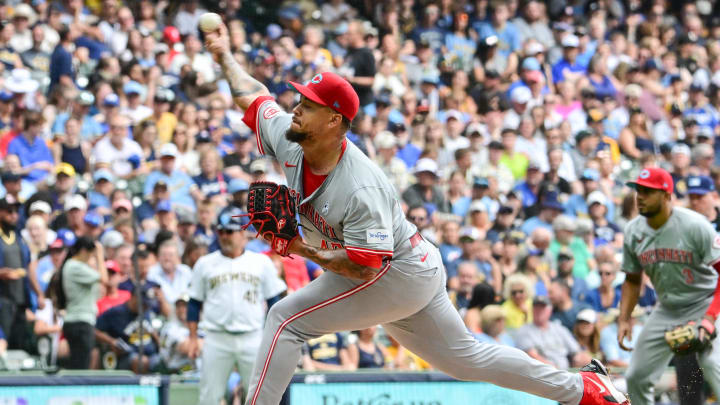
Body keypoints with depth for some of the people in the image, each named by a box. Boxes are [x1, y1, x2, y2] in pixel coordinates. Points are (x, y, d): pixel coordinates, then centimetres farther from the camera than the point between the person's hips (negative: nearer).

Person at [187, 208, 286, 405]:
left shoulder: (262, 262, 8)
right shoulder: (205, 264, 9)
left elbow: (274, 300, 10)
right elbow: (194, 304, 12)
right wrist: (193, 338, 5)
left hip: (252, 339, 0)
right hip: (216, 340, 0)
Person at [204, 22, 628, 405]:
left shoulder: (361, 191, -32)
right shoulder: (287, 140, -8)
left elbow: (365, 266, -32)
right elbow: (253, 94, 10)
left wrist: (305, 251, -27)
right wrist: (225, 56, 18)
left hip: (399, 275, -9)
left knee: (287, 318, -14)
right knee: (467, 358, 17)